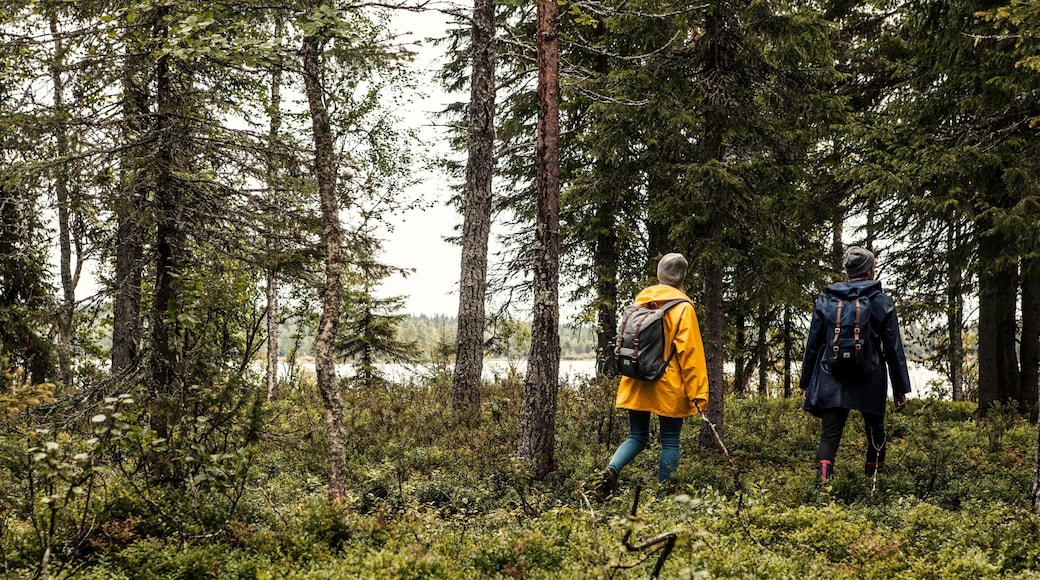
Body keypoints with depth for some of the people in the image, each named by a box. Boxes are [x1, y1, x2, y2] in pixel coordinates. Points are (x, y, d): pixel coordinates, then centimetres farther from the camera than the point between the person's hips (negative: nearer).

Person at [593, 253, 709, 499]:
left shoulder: (641, 301, 8)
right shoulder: (682, 308, -8)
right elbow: (690, 352, -12)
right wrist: (698, 393, -11)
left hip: (637, 384, 5)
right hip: (668, 386, -4)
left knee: (637, 437, 12)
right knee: (670, 442, 6)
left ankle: (611, 471, -13)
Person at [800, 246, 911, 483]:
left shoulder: (825, 300, 5)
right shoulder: (882, 303, 1)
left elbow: (813, 344, 6)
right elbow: (894, 349, 2)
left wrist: (806, 383, 13)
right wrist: (900, 388, 7)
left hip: (831, 382, 1)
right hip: (870, 383, 0)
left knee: (829, 436, -3)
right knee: (875, 431, 19)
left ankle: (822, 480, -24)